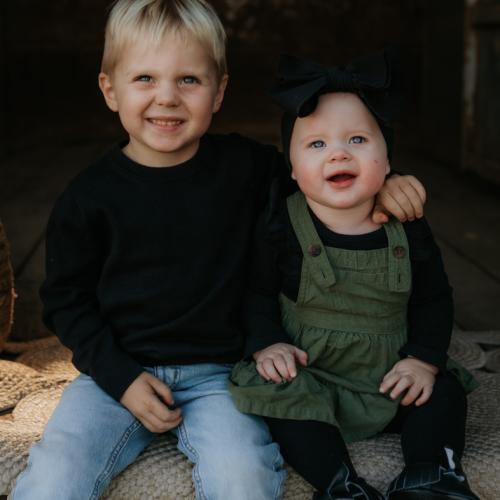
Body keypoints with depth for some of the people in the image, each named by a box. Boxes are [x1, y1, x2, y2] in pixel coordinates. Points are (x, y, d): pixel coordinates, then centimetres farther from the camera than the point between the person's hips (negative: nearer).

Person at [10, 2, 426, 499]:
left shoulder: (244, 166, 0)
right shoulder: (90, 196, -3)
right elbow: (66, 300, 3)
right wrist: (121, 378, -8)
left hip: (216, 371, 1)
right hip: (117, 369, 0)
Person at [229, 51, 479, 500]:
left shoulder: (408, 228, -4)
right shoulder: (280, 226, -12)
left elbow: (433, 299, 4)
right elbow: (256, 291, -3)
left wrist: (425, 358, -7)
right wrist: (265, 344, -18)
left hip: (392, 378, 3)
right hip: (307, 375, -3)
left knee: (443, 390, -8)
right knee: (278, 396, -27)